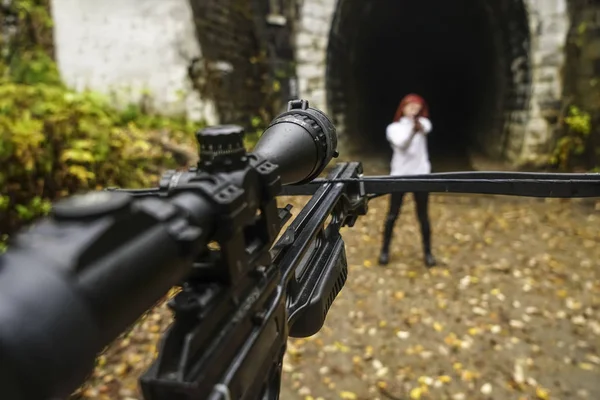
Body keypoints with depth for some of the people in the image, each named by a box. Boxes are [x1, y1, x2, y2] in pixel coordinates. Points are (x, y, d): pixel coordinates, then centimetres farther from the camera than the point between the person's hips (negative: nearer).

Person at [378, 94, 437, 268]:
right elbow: (401, 143, -22)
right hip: (399, 175, 0)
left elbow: (425, 129, -25)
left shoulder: (423, 122, 2)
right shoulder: (393, 128, -1)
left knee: (423, 216, 8)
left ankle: (428, 251, 22)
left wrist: (417, 123, -49)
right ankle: (385, 250, 20)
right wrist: (412, 130, -42)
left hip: (420, 175, 1)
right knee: (393, 215, 6)